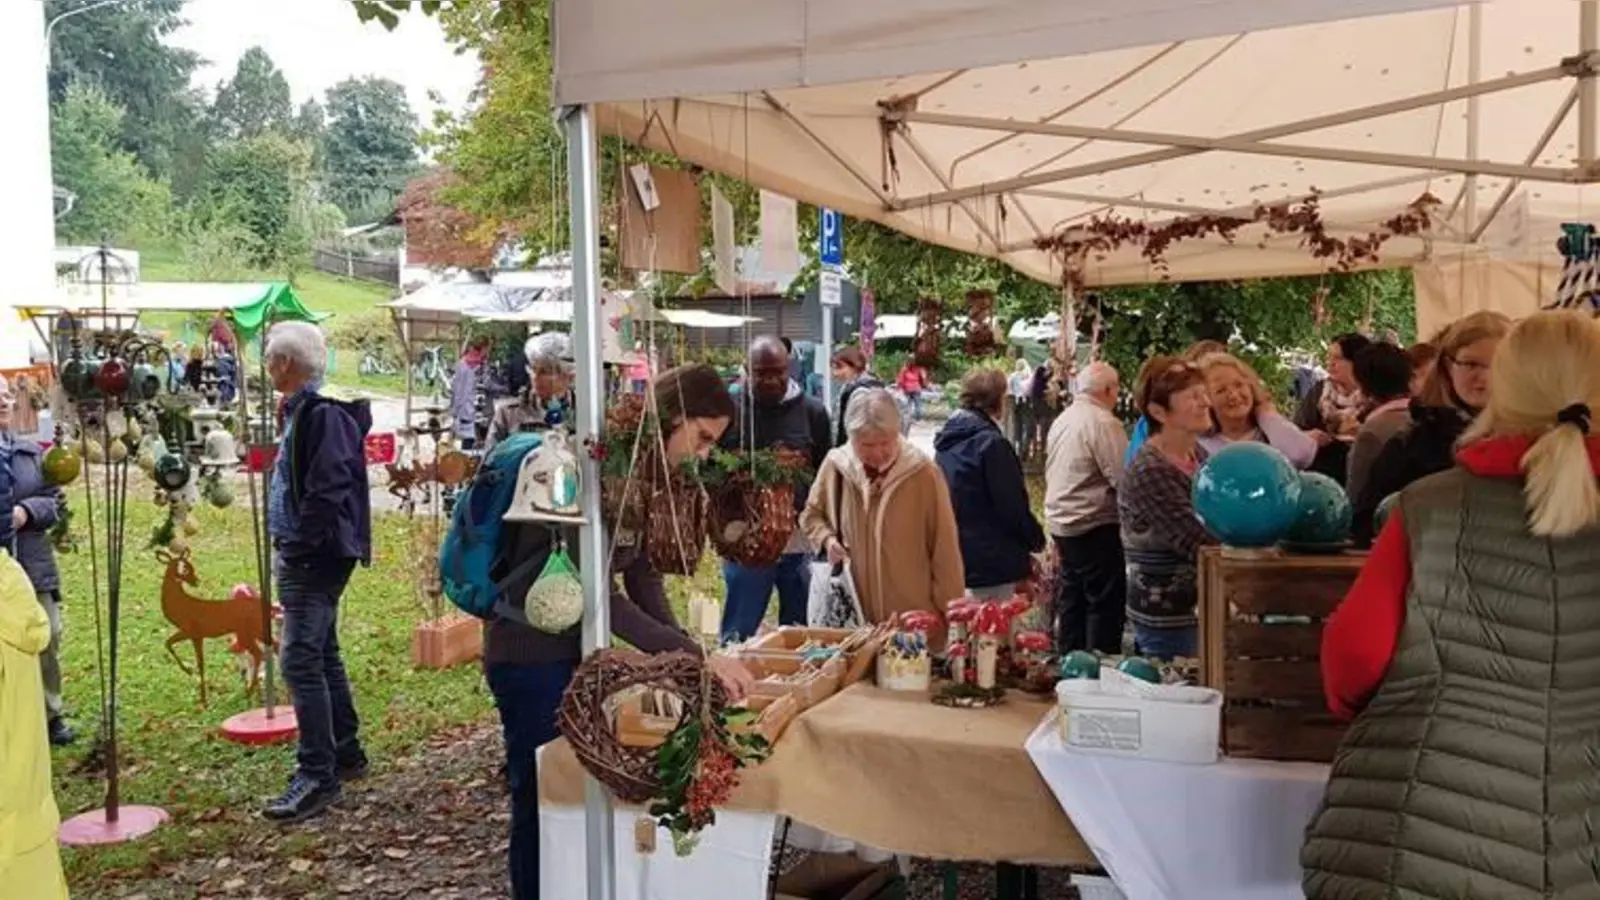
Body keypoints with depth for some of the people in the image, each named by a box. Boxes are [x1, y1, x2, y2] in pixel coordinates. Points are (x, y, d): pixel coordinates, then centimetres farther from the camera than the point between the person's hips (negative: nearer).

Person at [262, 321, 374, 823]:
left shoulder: (323, 414, -17)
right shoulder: (302, 410, 15)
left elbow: (328, 491, -25)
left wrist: (299, 548, -20)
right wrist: (291, 548, 15)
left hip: (315, 557, -11)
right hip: (307, 557, 11)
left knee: (301, 662, -10)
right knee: (323, 655, 17)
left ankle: (317, 776, -4)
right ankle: (346, 753, 29)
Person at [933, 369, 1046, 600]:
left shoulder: (948, 442, 9)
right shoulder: (991, 444, -17)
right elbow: (1013, 508, -16)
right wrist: (1037, 540, 1)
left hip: (954, 559, 9)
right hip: (991, 564, -9)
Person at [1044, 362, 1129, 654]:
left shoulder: (1061, 419, 11)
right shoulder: (1103, 422, -16)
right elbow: (1124, 478, -20)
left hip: (1060, 522, 9)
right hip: (1094, 525, -9)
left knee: (1071, 600, 15)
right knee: (1105, 603, 0)